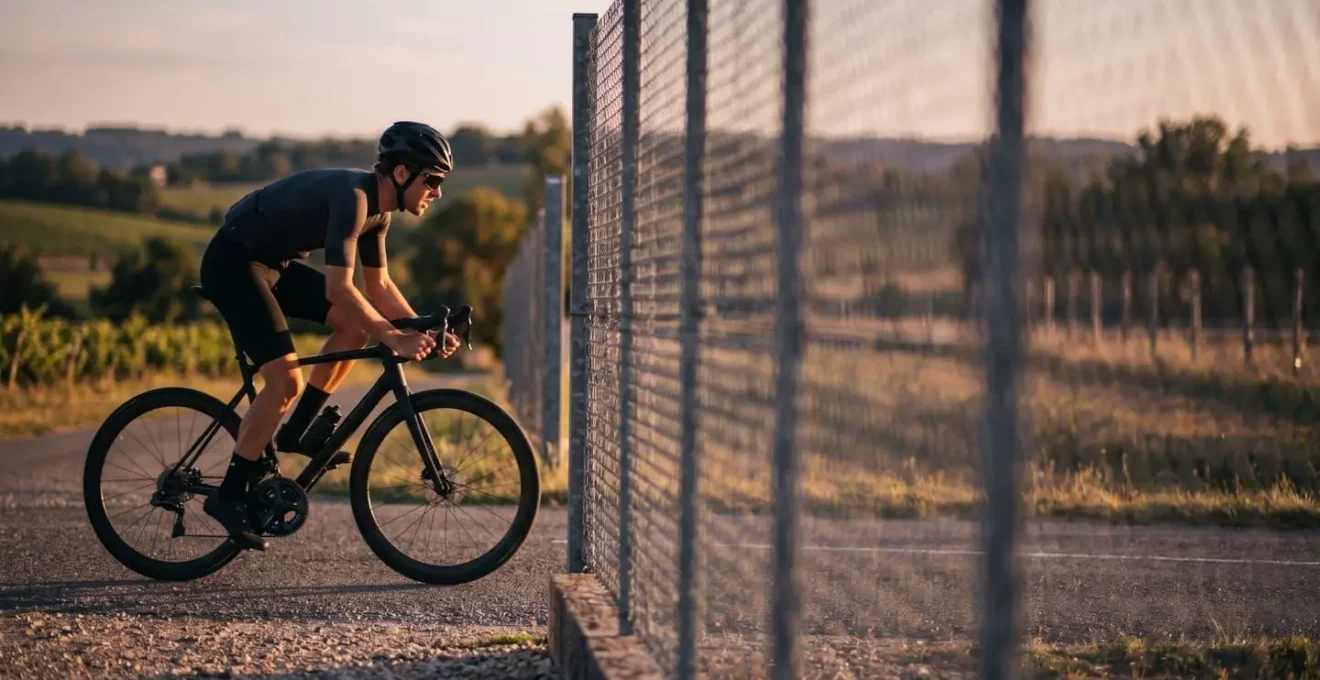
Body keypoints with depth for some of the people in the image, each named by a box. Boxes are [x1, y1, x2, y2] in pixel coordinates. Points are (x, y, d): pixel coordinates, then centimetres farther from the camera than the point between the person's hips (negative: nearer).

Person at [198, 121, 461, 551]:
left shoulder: (378, 209, 4)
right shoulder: (352, 195, -25)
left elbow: (379, 285, 14)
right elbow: (338, 288, -32)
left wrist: (424, 333, 2)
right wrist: (393, 339, -28)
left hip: (274, 262, 10)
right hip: (233, 262, -10)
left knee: (357, 324, 0)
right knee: (285, 380, -16)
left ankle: (296, 431, 7)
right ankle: (228, 496, -8)